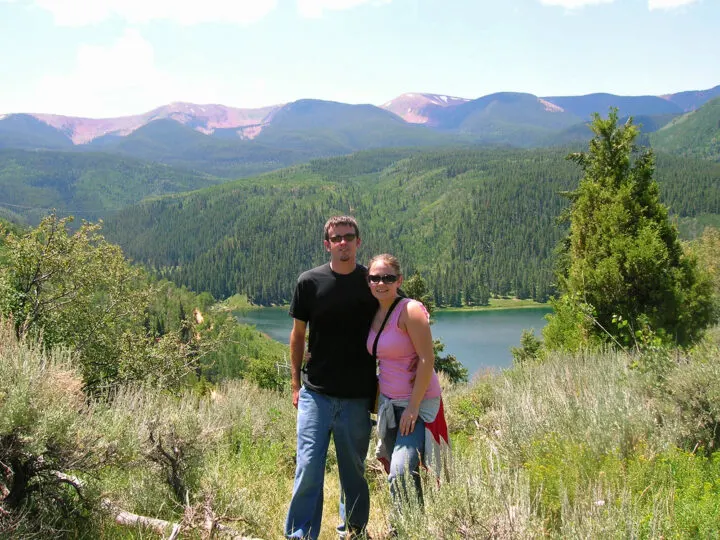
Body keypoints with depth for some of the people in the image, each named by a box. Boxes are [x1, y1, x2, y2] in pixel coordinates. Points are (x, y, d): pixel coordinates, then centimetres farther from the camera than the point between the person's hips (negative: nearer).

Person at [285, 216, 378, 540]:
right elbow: (298, 334, 8)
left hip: (358, 396, 1)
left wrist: (382, 384, 6)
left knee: (354, 470, 11)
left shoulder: (371, 283, 1)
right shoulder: (309, 282, 0)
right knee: (309, 468, -4)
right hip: (316, 392, 0)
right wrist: (296, 384, 7)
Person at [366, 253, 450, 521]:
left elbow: (427, 360, -19)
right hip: (388, 402, 8)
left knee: (400, 475, -17)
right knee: (397, 473, 12)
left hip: (417, 402, -7)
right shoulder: (375, 314, 7)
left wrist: (413, 407, -19)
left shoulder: (411, 311, -16)